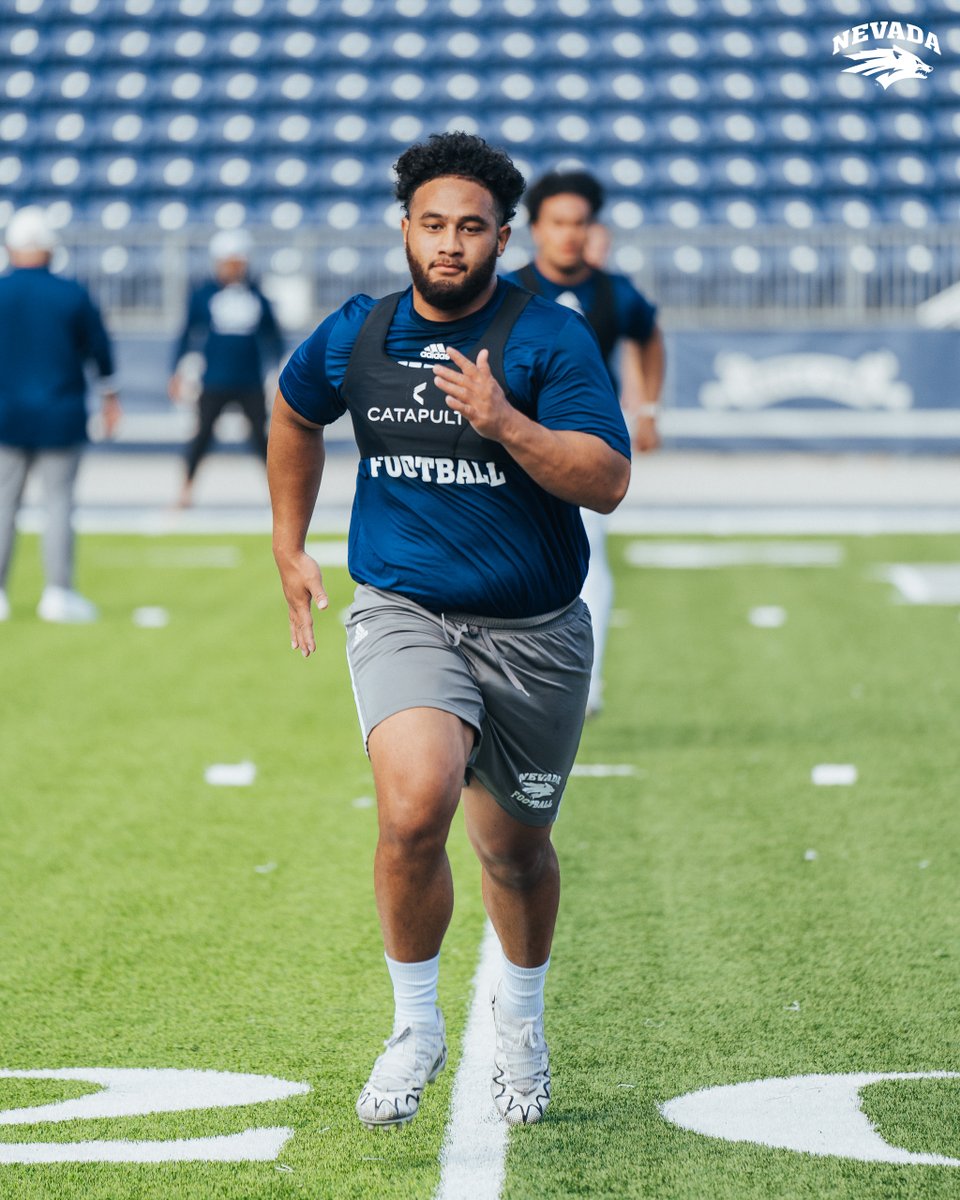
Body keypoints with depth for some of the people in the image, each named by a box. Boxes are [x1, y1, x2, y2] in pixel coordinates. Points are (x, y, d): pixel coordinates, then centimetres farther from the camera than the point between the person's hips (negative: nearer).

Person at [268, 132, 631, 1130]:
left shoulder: (550, 338, -8)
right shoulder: (353, 337, 2)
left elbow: (608, 483, -14)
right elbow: (293, 416, 24)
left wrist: (505, 424, -27)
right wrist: (289, 549, 24)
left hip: (533, 632, 0)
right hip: (403, 615, 0)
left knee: (516, 850, 14)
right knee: (414, 807, -26)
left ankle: (520, 1017, 44)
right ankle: (415, 1028, -5)